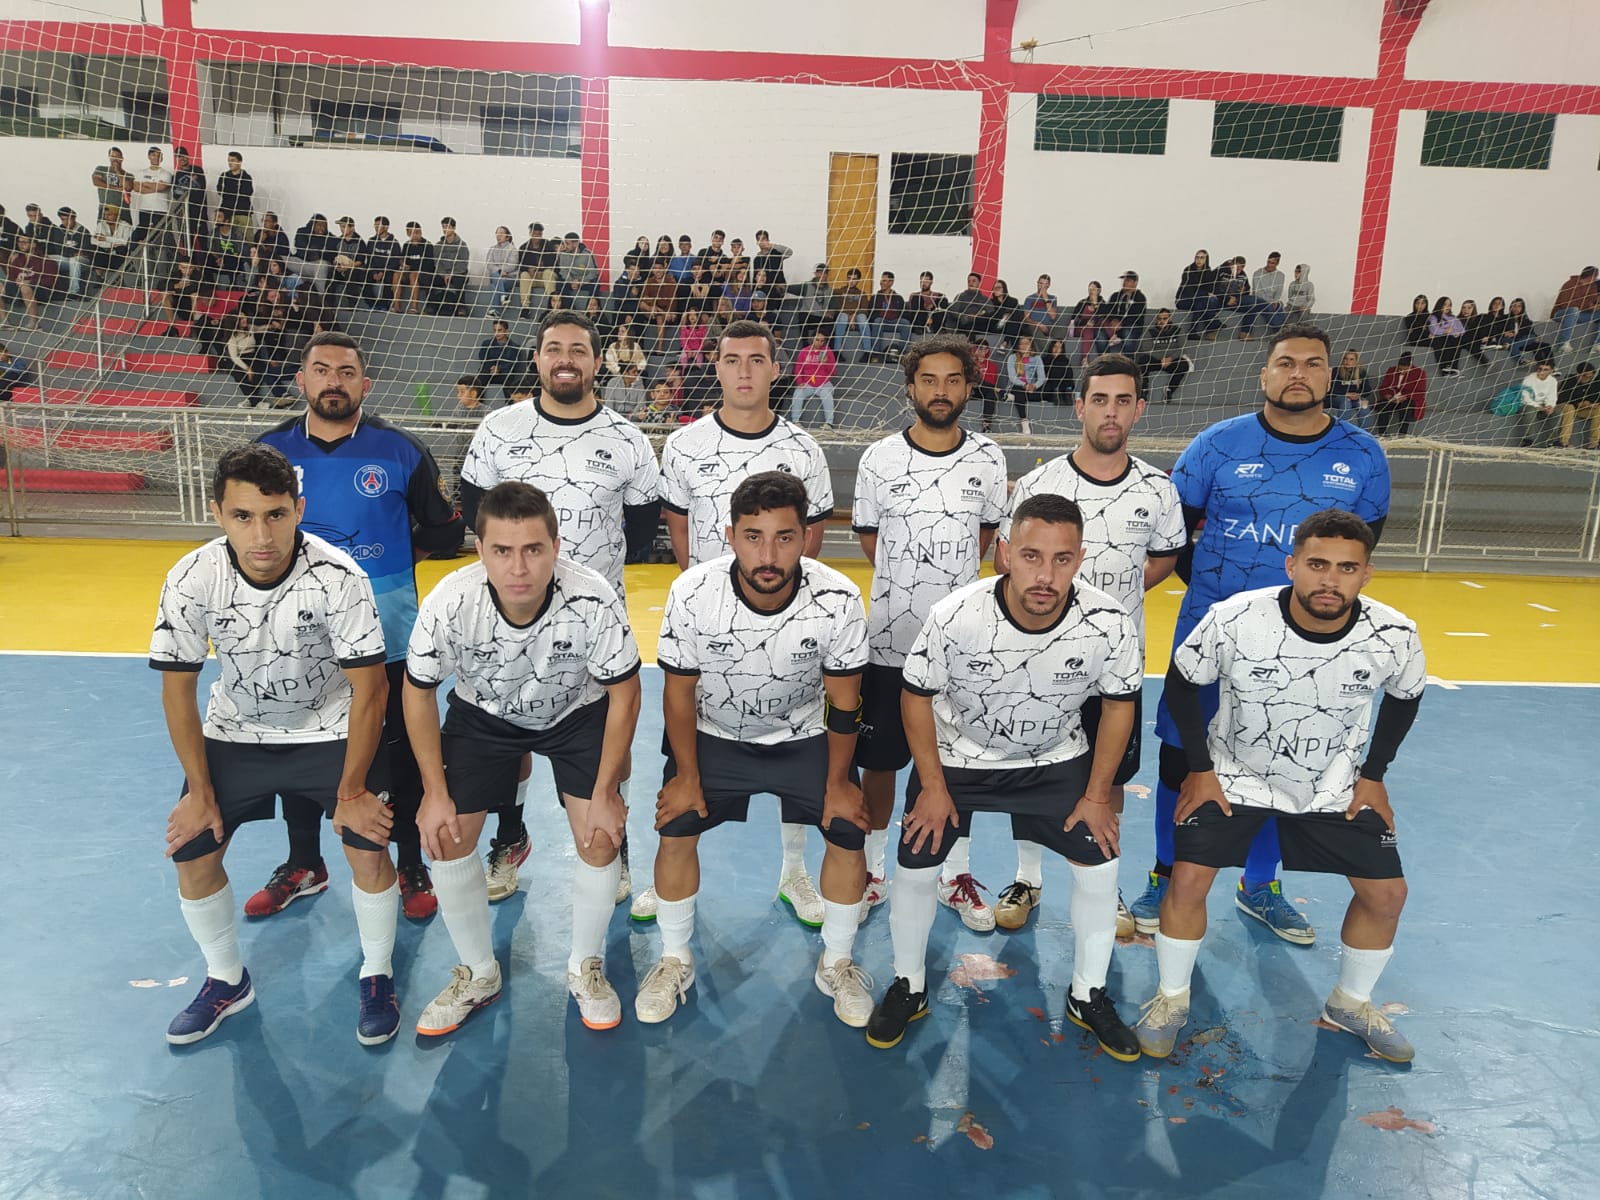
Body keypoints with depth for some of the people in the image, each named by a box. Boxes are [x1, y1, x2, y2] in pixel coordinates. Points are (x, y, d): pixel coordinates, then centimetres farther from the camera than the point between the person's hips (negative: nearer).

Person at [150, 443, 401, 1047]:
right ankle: (227, 980, 24)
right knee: (190, 853, -3)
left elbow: (369, 687, -20)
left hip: (330, 727, -2)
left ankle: (377, 976, 13)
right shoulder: (191, 580, -22)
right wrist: (200, 791, -6)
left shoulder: (338, 577, -29)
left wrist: (351, 791, -16)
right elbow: (178, 688, -9)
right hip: (235, 729, 3)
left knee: (369, 848, -13)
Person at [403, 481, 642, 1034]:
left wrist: (605, 793, -15)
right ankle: (477, 975, 20)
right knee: (445, 839, -5)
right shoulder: (448, 605, -32)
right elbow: (418, 692, -13)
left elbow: (624, 693, -18)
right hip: (482, 713, 1)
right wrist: (435, 792, -11)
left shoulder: (595, 601, -35)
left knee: (601, 839, -11)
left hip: (577, 712, -1)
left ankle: (585, 967, 17)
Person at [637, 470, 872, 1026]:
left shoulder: (839, 601, -27)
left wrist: (837, 782, -7)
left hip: (802, 737, 0)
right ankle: (675, 961, 14)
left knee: (849, 830, -10)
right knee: (675, 829, -12)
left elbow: (844, 705, -13)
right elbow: (679, 691, -11)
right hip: (713, 735, 0)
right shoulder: (693, 593, -27)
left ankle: (837, 964, 15)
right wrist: (687, 775, -7)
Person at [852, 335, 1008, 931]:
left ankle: (956, 875, 30)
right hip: (889, 639, -1)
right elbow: (868, 536, 8)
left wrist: (950, 575, 8)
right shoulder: (879, 459, -4)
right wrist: (911, 581, 4)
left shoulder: (989, 459, -1)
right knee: (879, 761, 9)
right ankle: (872, 870, 29)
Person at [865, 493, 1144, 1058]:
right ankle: (908, 987, 26)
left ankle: (1088, 996, 22)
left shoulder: (1109, 624, -27)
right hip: (956, 755, -1)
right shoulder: (955, 617, -32)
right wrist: (933, 788, -10)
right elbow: (917, 696, -14)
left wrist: (1097, 795, -5)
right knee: (915, 868, -1)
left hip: (1057, 759, 1)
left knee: (1101, 864, -3)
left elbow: (1119, 703, -8)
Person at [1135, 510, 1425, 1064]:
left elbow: (1405, 698, 3)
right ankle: (1172, 998, 14)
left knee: (1386, 892, 2)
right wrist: (1199, 768, -10)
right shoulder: (1234, 619, -28)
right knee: (1188, 881, -12)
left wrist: (1373, 775, 1)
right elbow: (1181, 683, -10)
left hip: (1334, 784, 3)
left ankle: (1350, 1003, 30)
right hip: (1233, 774, -2)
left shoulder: (1394, 637, -21)